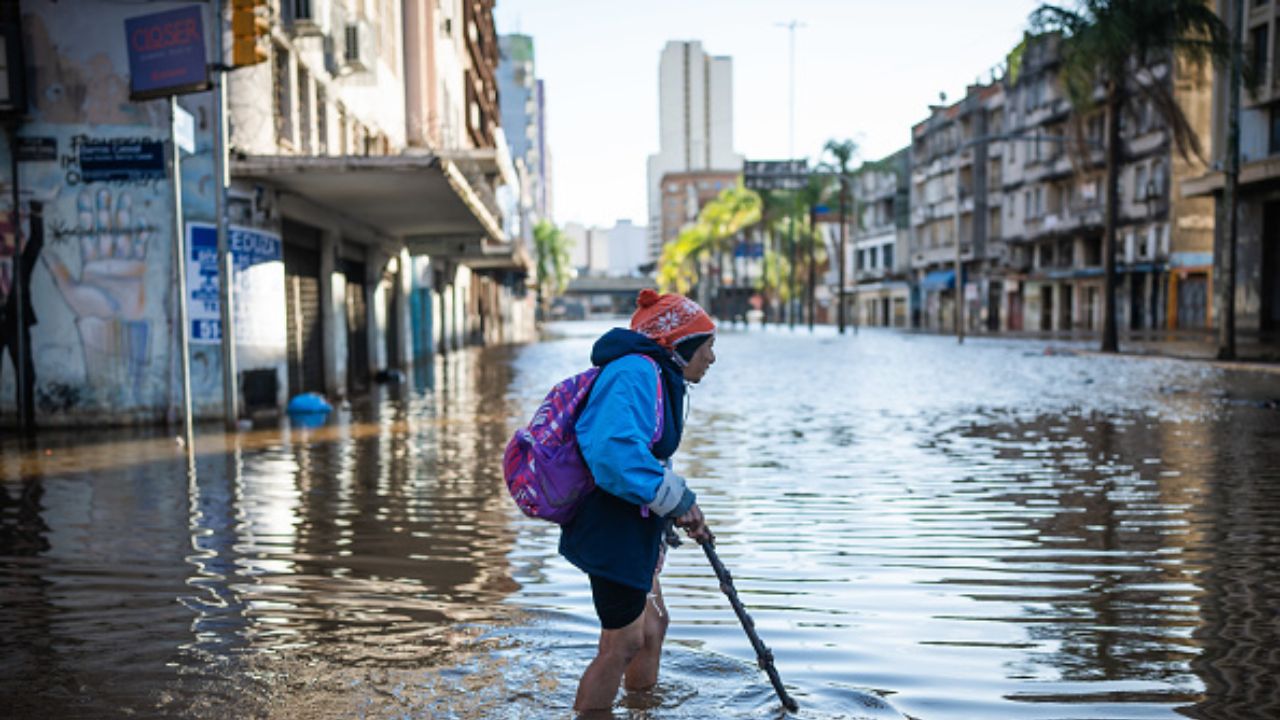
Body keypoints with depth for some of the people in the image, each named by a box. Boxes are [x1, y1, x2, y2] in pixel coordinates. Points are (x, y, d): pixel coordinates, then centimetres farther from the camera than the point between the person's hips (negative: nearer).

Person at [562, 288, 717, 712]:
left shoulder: (657, 377, 14)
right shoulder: (636, 372, -21)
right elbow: (616, 453, -35)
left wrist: (682, 514, 15)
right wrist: (679, 502, -24)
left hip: (629, 527, 11)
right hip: (613, 530, -11)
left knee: (653, 624, 24)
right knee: (624, 642, 0)